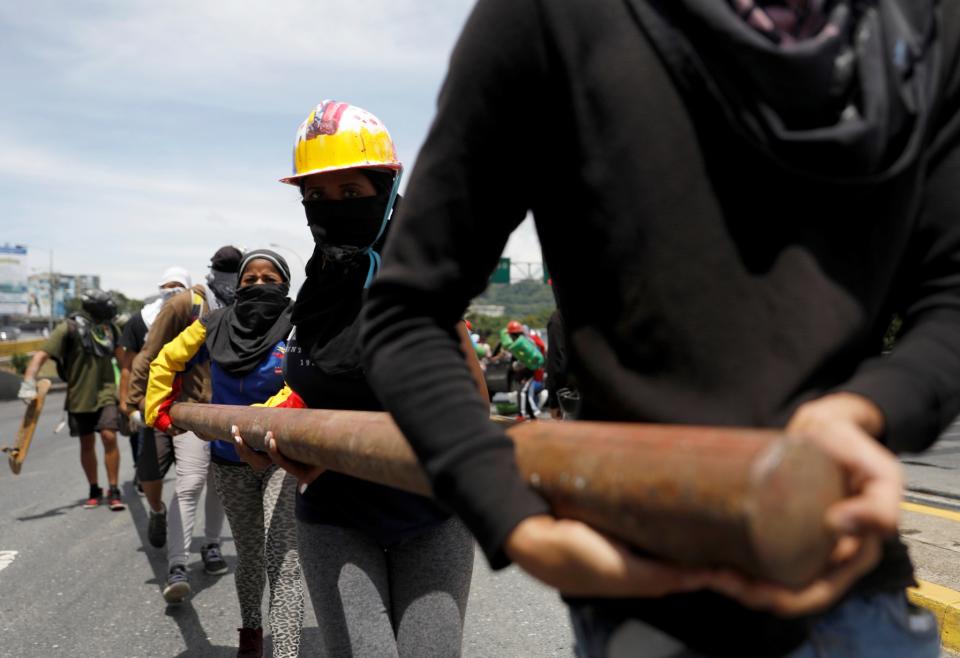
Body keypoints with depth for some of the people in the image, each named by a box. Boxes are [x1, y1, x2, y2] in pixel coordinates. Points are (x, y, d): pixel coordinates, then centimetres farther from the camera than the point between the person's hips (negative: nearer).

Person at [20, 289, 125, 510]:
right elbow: (41, 355, -19)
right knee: (87, 443, 9)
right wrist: (28, 384, -31)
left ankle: (113, 491, 0)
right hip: (79, 396, -1)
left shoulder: (110, 328, 0)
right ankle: (94, 491, 25)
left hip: (105, 393, 1)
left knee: (109, 437, -11)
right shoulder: (69, 328, -13)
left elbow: (120, 354, 17)